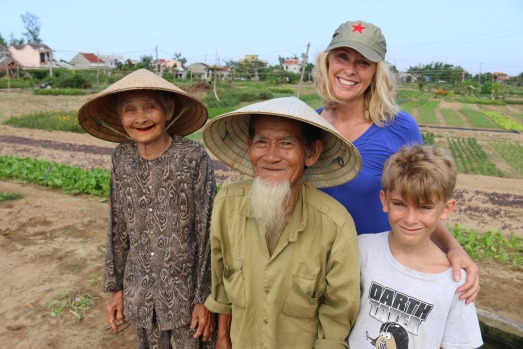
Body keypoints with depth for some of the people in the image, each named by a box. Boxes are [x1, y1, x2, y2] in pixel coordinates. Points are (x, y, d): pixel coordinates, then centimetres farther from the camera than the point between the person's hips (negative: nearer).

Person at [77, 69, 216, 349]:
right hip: (139, 293, 4)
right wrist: (115, 286, 9)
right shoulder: (122, 158, -5)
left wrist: (206, 298, -9)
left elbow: (208, 232, -13)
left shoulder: (194, 158, -17)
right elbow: (118, 228, 4)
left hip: (185, 291, -3)